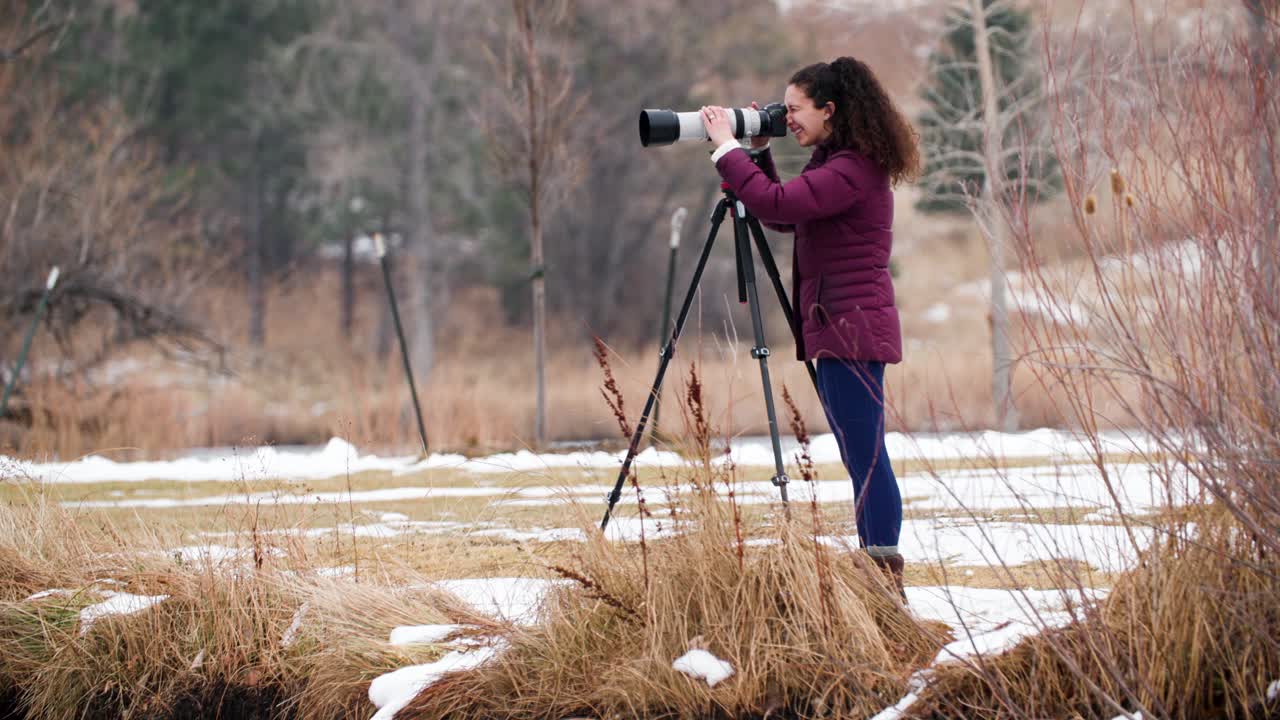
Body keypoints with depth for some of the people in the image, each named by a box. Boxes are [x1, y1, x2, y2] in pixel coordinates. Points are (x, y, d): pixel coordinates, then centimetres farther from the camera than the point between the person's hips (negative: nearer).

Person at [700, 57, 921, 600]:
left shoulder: (853, 170, -15)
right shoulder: (833, 163, 17)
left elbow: (776, 204, -24)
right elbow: (780, 217, 24)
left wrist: (728, 148, -13)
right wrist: (758, 152, 15)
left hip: (852, 328, -11)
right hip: (841, 329, 11)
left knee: (865, 455, -10)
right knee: (862, 457, 10)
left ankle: (887, 581, -10)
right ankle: (878, 575, 13)